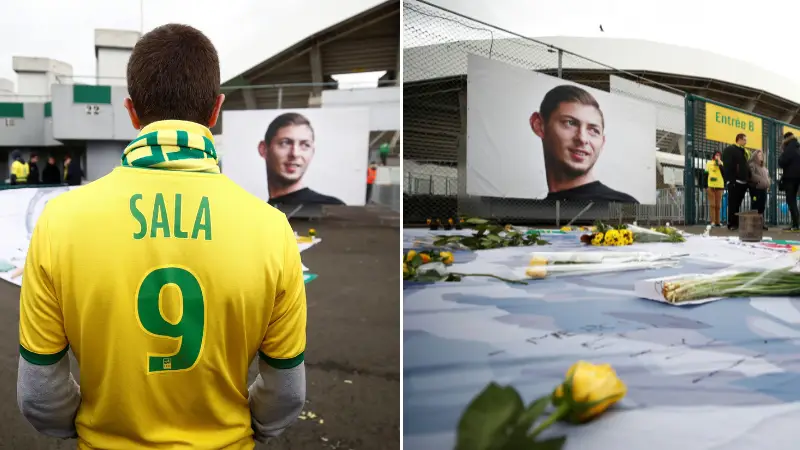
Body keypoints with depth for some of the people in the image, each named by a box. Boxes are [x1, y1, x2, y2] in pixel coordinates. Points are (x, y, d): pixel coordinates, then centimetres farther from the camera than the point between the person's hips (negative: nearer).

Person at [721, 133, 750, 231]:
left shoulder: (743, 152, 22)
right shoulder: (729, 150, -5)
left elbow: (746, 167, 25)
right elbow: (727, 166, -14)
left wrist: (748, 180, 15)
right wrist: (730, 180, -21)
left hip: (743, 182, 8)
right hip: (734, 182, -8)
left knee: (738, 204, 9)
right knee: (733, 204, -7)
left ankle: (737, 223, 12)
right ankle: (732, 224, -5)